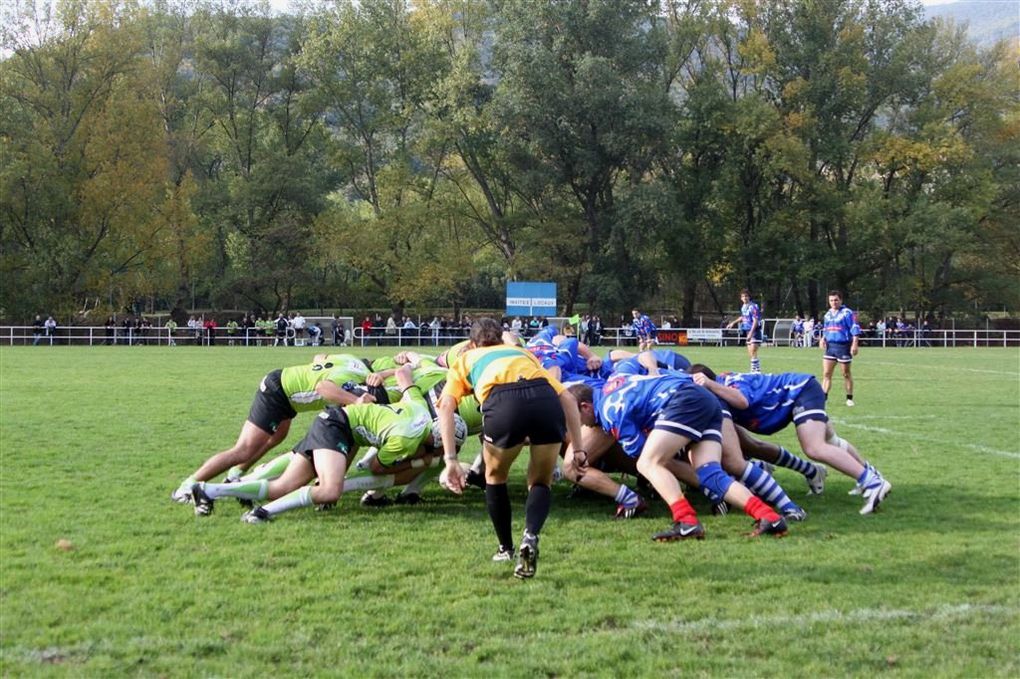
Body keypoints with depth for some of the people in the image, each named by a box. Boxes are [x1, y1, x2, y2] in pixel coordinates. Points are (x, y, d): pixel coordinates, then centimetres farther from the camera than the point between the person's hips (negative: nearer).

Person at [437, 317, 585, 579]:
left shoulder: (465, 360, 33)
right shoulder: (524, 353, 40)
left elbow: (446, 405, 13)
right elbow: (567, 398, 28)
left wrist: (450, 459, 8)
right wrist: (578, 449, 26)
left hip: (504, 402, -2)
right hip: (546, 399, 2)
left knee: (495, 477, 28)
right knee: (540, 483, 21)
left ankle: (506, 549, 33)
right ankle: (530, 536, -5)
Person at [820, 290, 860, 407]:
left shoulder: (847, 313, -8)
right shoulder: (828, 314, 14)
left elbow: (855, 329, -12)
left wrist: (855, 344, -20)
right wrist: (823, 339, 7)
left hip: (843, 346, -6)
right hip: (830, 346, 6)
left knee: (846, 374, 4)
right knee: (826, 374, 0)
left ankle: (849, 399, 15)